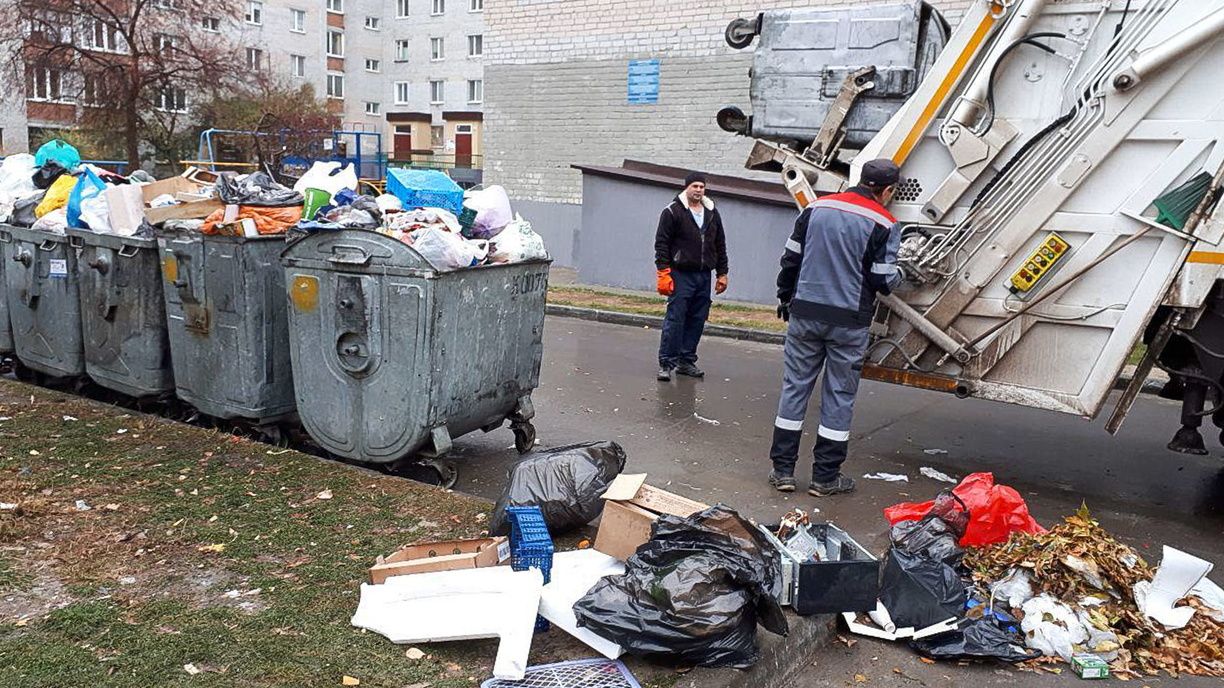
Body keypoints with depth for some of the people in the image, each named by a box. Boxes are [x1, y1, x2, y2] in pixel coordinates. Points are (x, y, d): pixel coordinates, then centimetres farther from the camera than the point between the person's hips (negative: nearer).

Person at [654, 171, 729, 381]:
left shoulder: (712, 213, 15)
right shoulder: (672, 212, -2)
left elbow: (720, 245, 20)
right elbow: (661, 244, -5)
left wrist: (722, 274, 15)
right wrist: (663, 273, -12)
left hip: (704, 276, 5)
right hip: (681, 275, -5)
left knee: (697, 320, 7)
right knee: (675, 319, -8)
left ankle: (686, 361, 16)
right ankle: (666, 363, -3)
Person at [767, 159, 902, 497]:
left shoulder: (817, 208, 6)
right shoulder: (884, 225, -5)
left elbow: (791, 258, 8)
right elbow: (883, 279, -7)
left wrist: (786, 299, 20)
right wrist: (898, 275, 16)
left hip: (805, 315, 3)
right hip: (849, 322, -3)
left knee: (795, 387, 10)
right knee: (839, 396, 7)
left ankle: (782, 469, 12)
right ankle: (825, 476, 13)